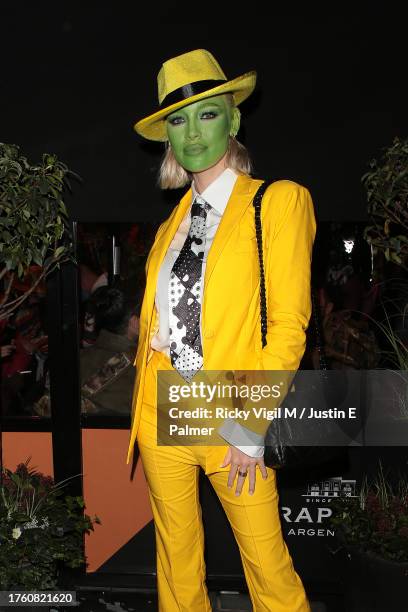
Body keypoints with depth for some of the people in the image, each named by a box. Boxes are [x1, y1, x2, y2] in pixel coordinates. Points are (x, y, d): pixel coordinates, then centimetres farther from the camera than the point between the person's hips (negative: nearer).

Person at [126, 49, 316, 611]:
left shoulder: (278, 202, -7)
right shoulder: (172, 222, 10)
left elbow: (289, 327, -11)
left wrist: (249, 432, -14)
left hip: (235, 426, -4)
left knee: (267, 564, 5)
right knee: (177, 559, 17)